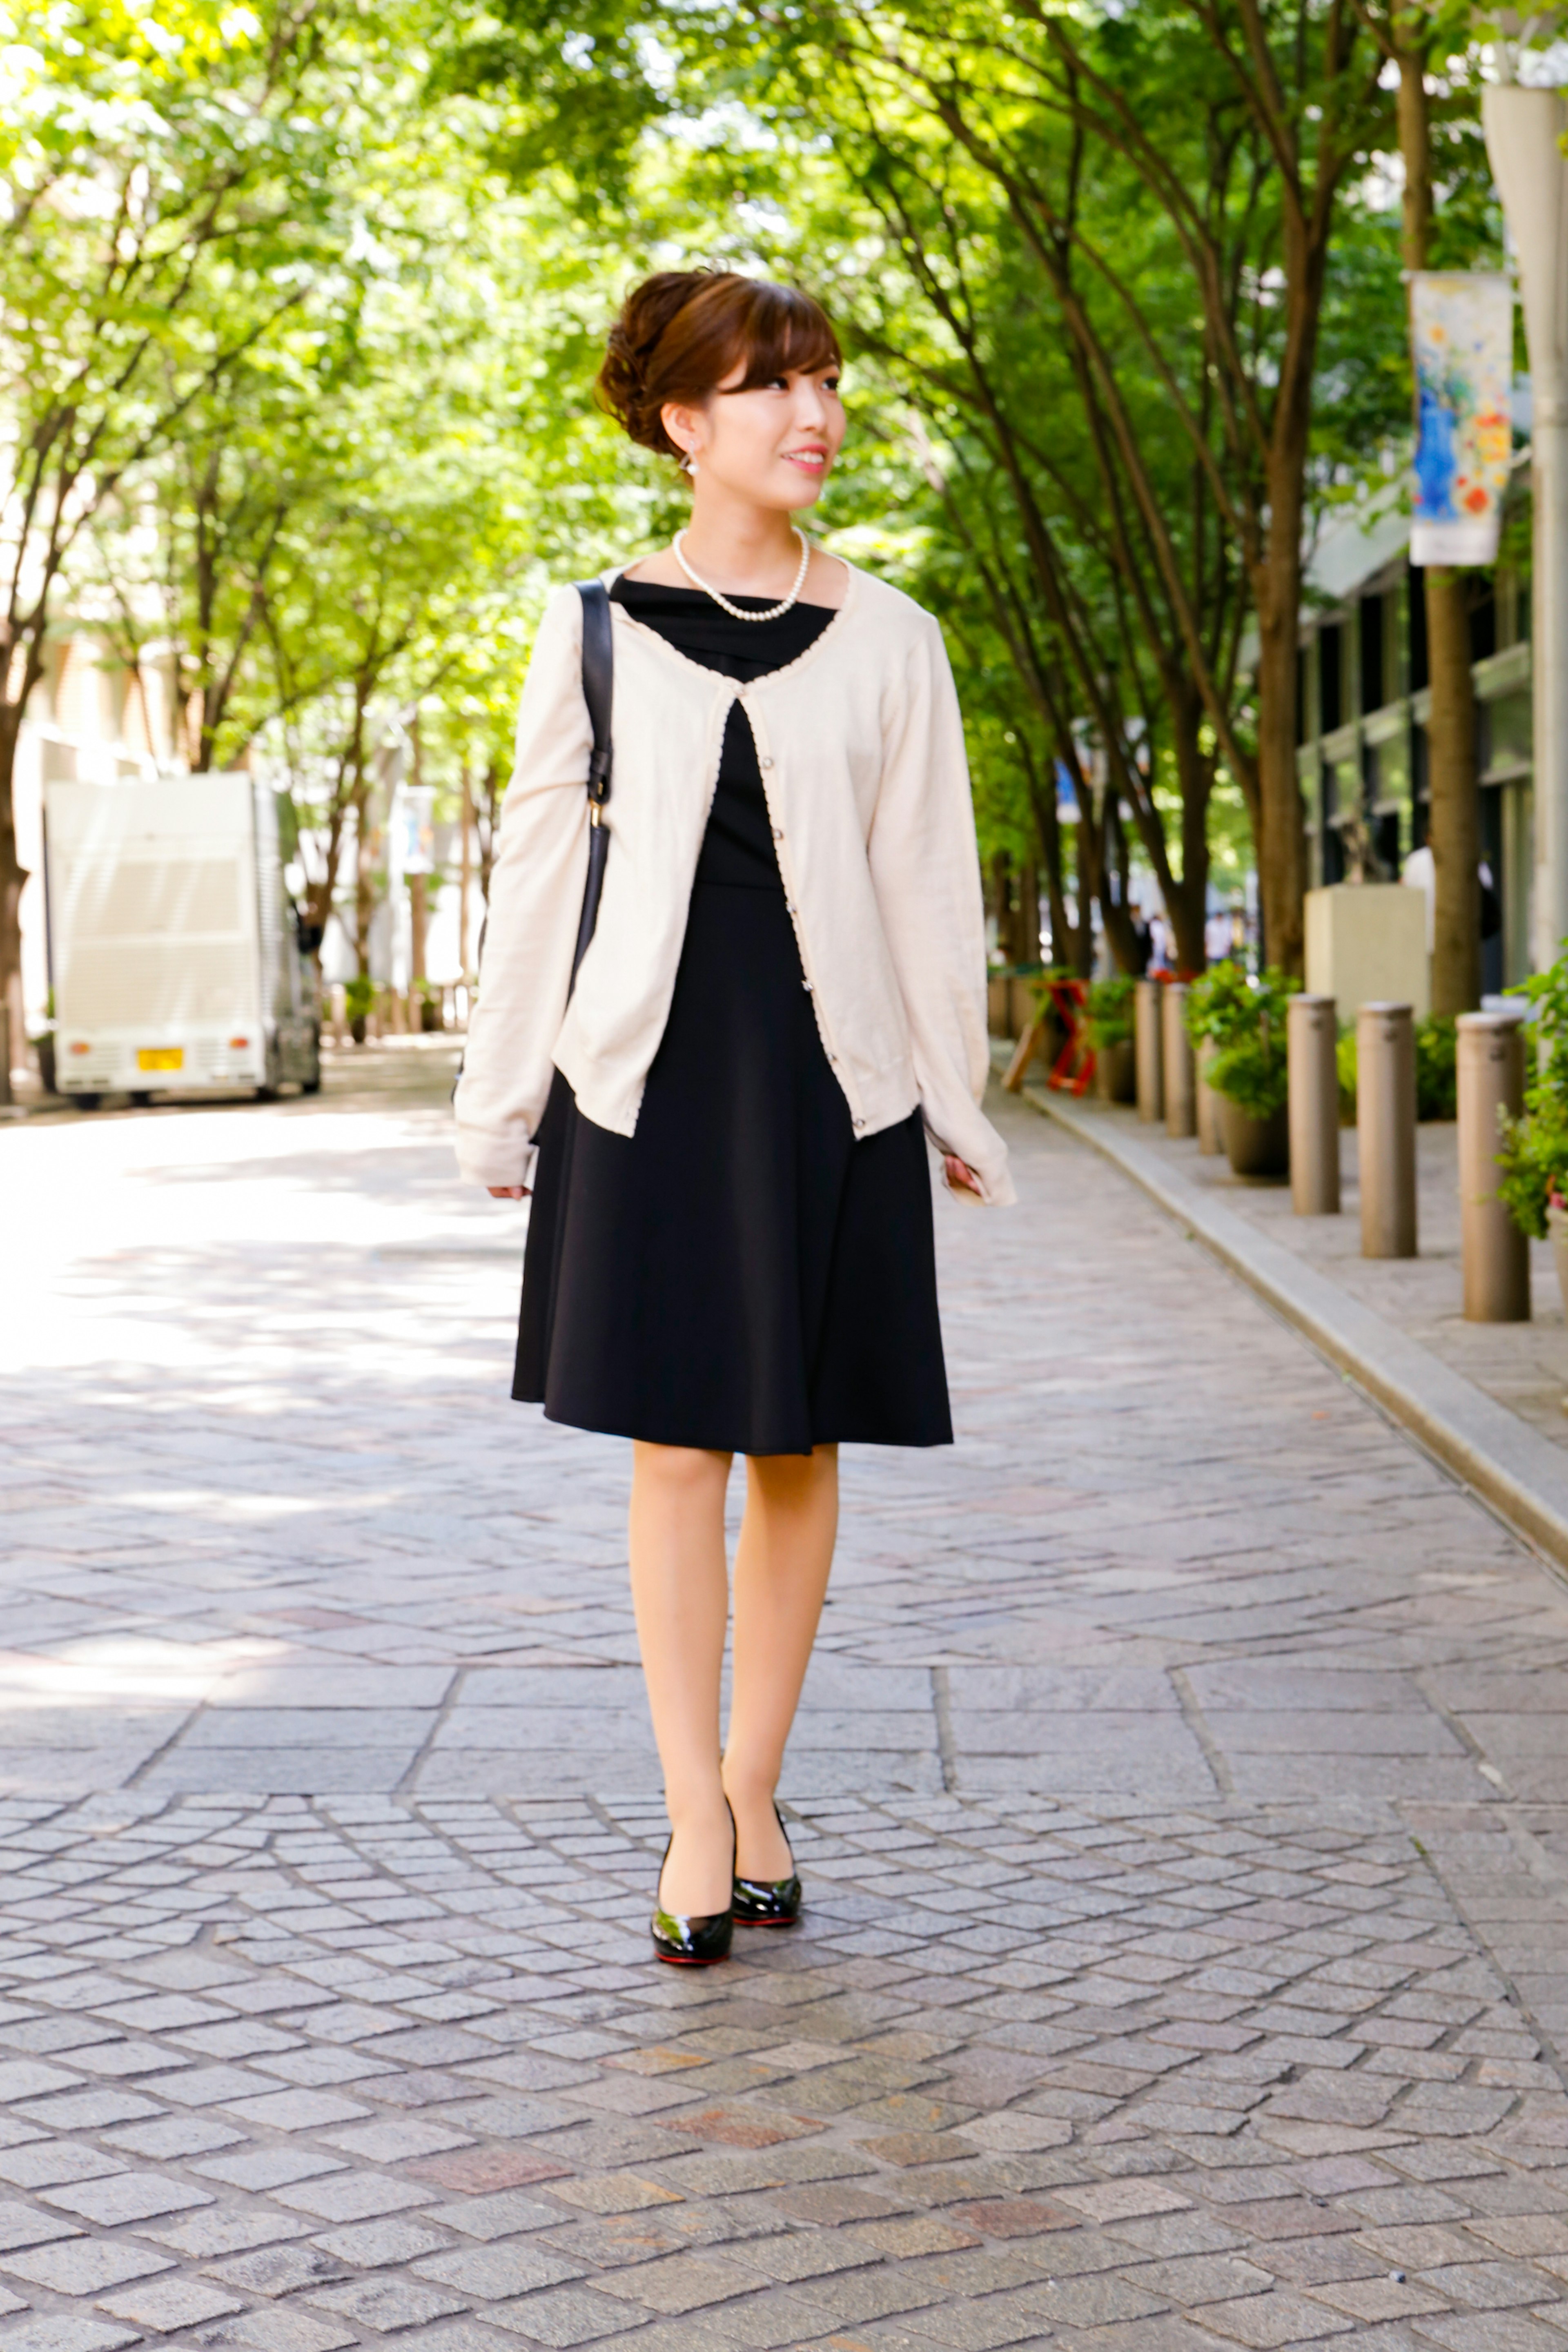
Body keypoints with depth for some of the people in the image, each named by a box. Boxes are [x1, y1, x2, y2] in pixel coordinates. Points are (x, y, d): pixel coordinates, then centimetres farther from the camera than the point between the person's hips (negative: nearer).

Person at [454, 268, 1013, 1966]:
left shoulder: (887, 640, 6)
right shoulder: (598, 630, 4)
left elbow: (928, 876, 8)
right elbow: (537, 869, 7)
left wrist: (955, 1104, 8)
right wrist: (500, 1096, 7)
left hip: (831, 1070, 1)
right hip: (650, 1067, -1)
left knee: (798, 1445, 5)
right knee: (673, 1443, -2)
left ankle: (752, 1794, 16)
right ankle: (697, 1820, 3)